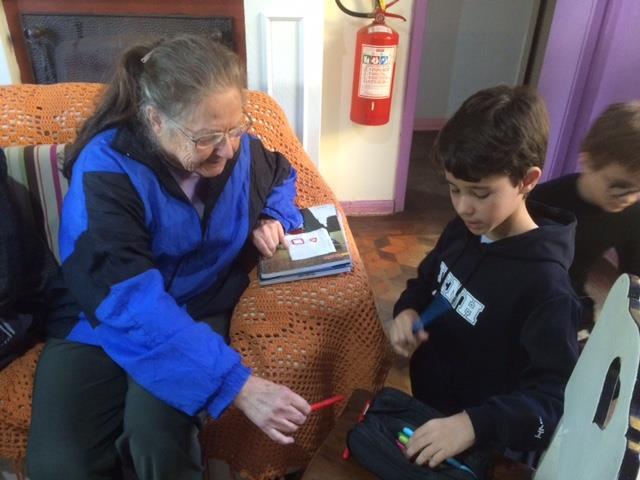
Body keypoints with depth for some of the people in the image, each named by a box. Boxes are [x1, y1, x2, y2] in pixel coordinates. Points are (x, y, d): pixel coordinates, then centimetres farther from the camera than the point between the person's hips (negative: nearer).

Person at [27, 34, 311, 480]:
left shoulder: (239, 148, -6)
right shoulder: (105, 171, -23)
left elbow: (282, 175, 19)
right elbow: (130, 304, -33)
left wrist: (272, 218, -5)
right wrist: (238, 385, -40)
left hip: (196, 312, 2)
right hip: (101, 320, -1)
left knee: (158, 434, -27)